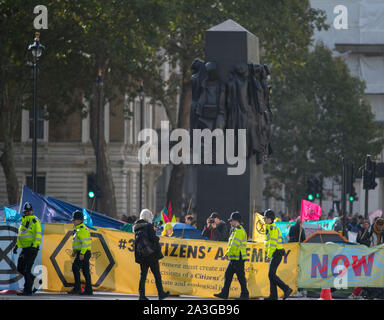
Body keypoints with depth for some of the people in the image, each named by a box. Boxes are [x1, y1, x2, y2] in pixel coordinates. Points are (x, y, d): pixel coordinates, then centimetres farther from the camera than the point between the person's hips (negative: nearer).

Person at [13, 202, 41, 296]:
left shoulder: (35, 221, -8)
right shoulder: (23, 221, 17)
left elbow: (38, 234, -16)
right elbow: (20, 235, 26)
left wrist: (34, 246, -25)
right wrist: (16, 245, 21)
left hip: (32, 248, -9)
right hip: (24, 248, 9)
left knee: (27, 270, -10)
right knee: (20, 268, 11)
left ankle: (27, 290, -6)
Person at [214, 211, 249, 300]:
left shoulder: (239, 231, -15)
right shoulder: (236, 230, 19)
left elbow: (234, 245, -21)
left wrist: (226, 254, -18)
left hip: (238, 258, -10)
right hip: (234, 258, 10)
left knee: (240, 276, -5)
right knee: (228, 275, 9)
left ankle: (245, 294, 1)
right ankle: (224, 293, 9)